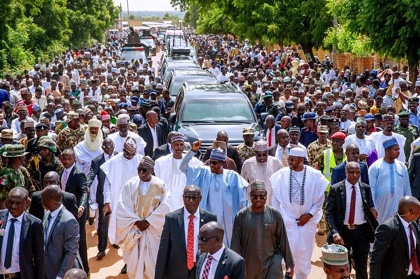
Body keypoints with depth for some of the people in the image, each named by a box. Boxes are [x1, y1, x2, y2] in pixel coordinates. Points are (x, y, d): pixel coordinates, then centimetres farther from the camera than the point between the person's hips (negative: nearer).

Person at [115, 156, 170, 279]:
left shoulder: (160, 185, -6)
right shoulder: (130, 185, -5)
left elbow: (164, 208, -7)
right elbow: (123, 207, -5)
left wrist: (149, 222, -13)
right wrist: (136, 221, -13)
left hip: (153, 230, -1)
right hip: (133, 229, 1)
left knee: (152, 261, 3)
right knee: (134, 259, 6)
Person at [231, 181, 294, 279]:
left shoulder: (275, 215, -5)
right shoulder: (241, 216, -7)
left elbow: (283, 241, 1)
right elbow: (235, 243, -3)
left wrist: (289, 264, 4)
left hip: (271, 264, -1)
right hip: (249, 265, 1)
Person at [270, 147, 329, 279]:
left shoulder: (315, 175, -7)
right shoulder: (281, 174, -5)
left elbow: (320, 199, 0)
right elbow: (275, 198, 4)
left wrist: (309, 215, -8)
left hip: (308, 220, 0)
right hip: (287, 219, 0)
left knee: (305, 252, 9)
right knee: (289, 251, -4)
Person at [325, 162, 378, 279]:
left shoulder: (366, 189, 2)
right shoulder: (335, 189, -7)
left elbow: (369, 209, 14)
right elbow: (329, 213, -8)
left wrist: (372, 210, -8)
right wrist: (335, 233, -19)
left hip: (361, 231, 1)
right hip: (343, 231, -1)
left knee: (362, 266, 8)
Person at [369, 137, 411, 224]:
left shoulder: (402, 166, 7)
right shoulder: (375, 167, -5)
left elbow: (407, 190, 12)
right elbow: (371, 190, -5)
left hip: (398, 208, 3)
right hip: (381, 210, -3)